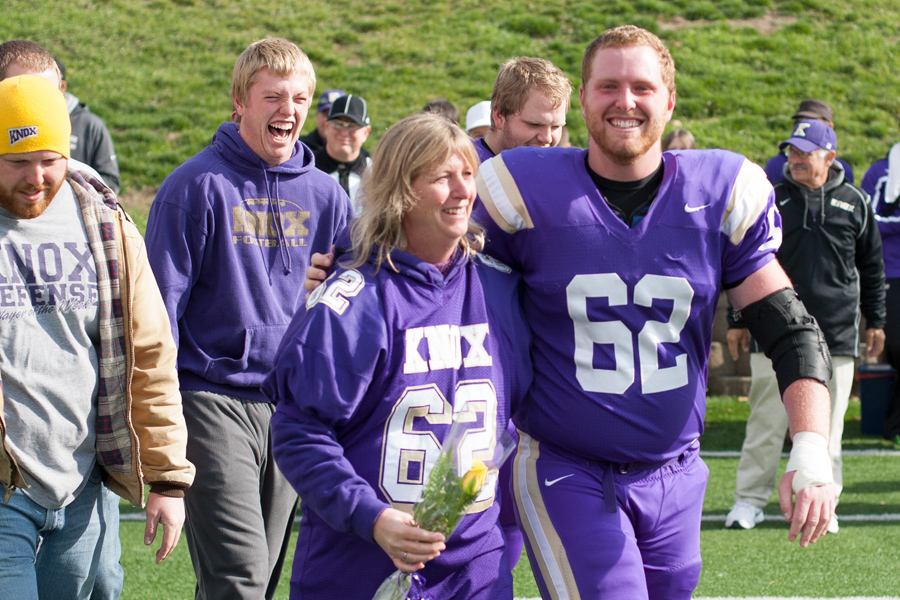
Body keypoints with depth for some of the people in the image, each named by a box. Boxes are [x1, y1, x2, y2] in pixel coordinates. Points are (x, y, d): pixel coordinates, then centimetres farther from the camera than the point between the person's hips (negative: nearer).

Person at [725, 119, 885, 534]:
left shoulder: (854, 203, 8)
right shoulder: (771, 200, 5)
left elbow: (872, 267, 16)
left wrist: (875, 321, 14)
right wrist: (738, 320, 7)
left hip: (836, 337, 1)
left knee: (827, 425, 3)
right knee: (767, 419, -3)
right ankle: (750, 499, 4)